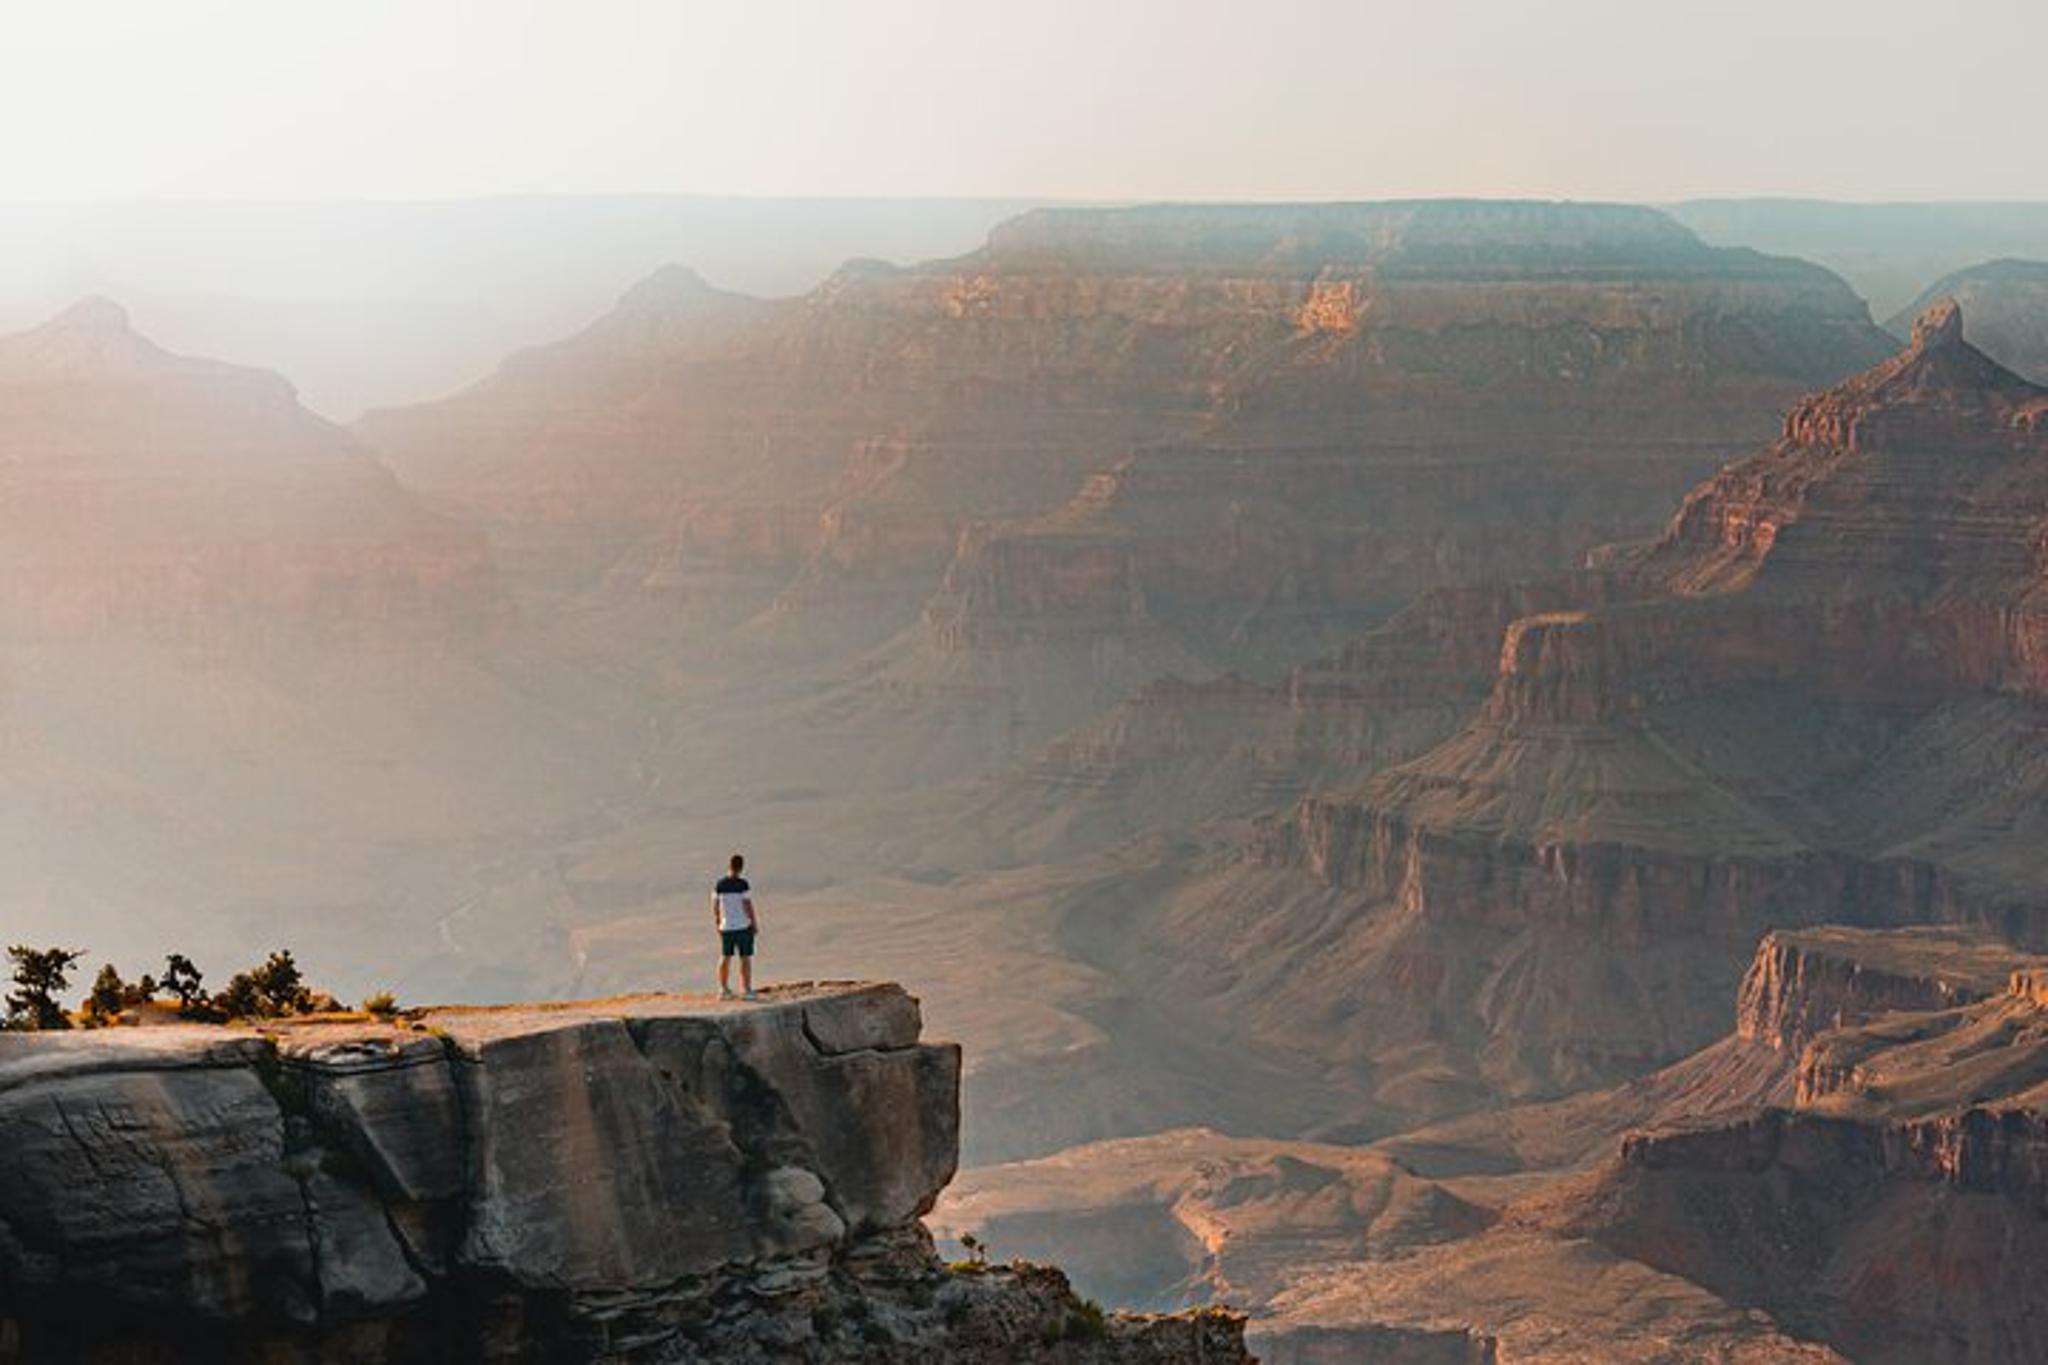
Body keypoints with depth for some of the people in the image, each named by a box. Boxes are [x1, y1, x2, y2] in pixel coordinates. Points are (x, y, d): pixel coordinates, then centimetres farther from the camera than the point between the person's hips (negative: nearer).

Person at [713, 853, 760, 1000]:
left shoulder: (720, 884, -1)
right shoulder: (742, 884, -16)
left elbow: (715, 906, 4)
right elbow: (748, 905, -16)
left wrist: (717, 923, 17)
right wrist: (755, 924, -6)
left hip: (726, 927, 5)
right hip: (743, 926, -5)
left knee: (725, 957, 13)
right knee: (745, 958, 2)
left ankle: (723, 989, 16)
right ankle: (746, 990, 1)